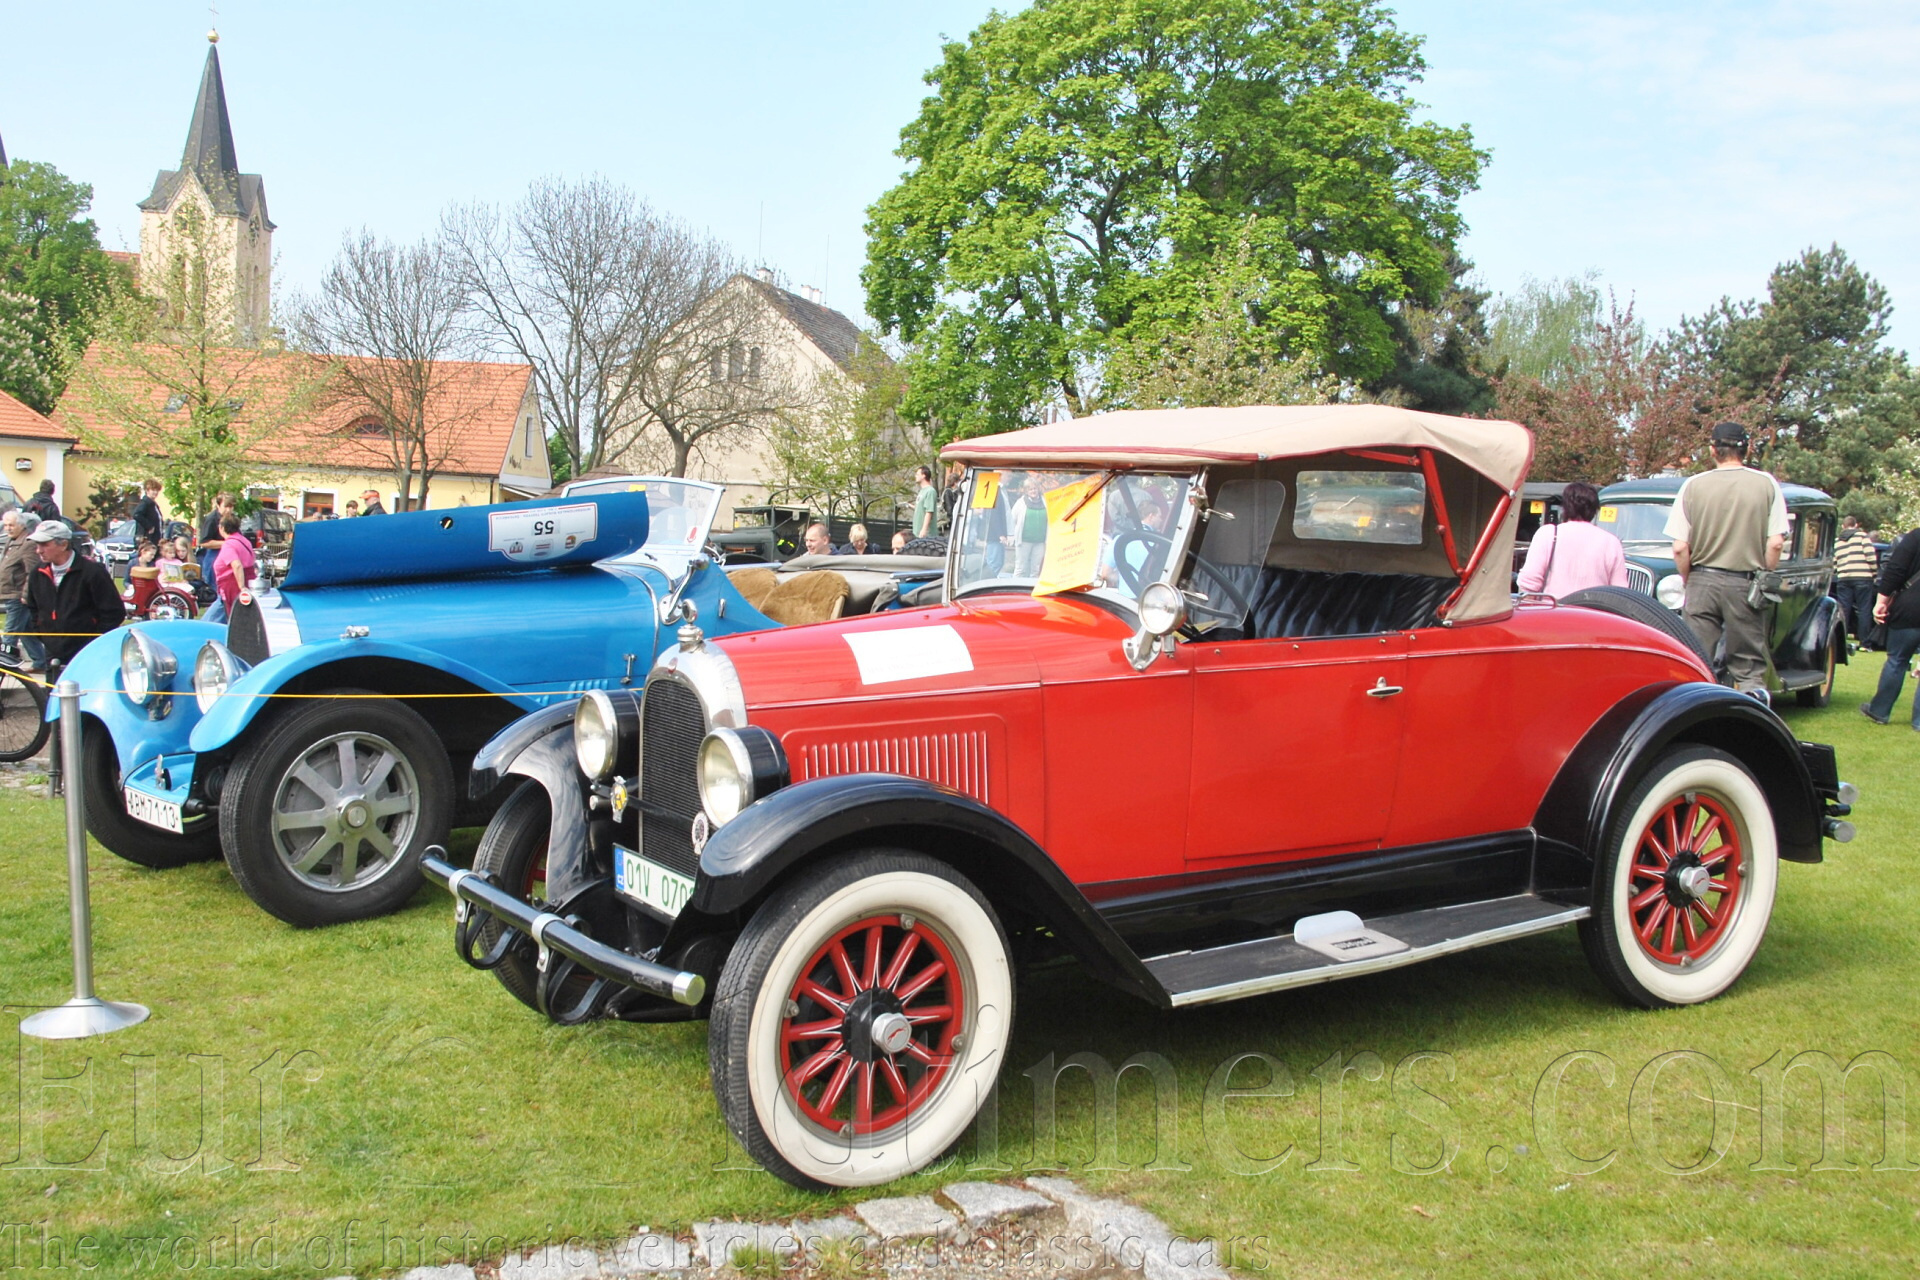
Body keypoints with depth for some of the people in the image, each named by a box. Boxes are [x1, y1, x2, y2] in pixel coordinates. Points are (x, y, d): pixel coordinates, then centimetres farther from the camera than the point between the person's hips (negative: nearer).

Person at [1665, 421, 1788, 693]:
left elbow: (1680, 548, -3)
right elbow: (1775, 543, -3)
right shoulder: (1767, 484, 0)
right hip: (1746, 584, 0)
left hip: (1703, 581, 0)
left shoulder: (1693, 485, -1)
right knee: (1750, 668, 7)